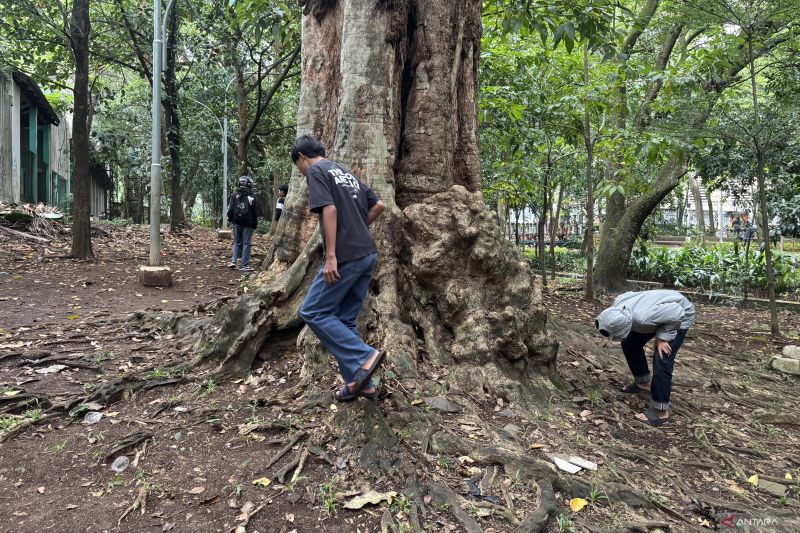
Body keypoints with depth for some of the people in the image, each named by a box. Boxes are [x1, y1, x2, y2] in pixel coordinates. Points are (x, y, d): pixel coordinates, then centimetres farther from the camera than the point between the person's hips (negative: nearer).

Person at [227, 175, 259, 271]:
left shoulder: (235, 195, -1)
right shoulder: (252, 197, -5)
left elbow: (230, 209, -1)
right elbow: (255, 213, -1)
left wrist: (230, 219, 14)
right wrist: (255, 224, 8)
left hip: (237, 222, 3)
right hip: (247, 223, -2)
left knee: (237, 242, 15)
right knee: (246, 243, 2)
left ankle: (233, 261, 5)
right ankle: (244, 265, 3)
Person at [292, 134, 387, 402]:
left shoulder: (316, 170, -2)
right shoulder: (347, 173, 22)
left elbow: (329, 209, -16)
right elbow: (379, 205, 20)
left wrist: (331, 256, -19)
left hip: (346, 257, -8)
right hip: (368, 255, 9)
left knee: (313, 312, 0)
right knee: (345, 320, 13)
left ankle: (365, 356, -7)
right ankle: (361, 383, 13)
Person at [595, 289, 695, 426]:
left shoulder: (643, 317, -45)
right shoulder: (617, 305, -23)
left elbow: (677, 312, -34)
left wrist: (662, 337, -27)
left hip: (680, 315, -8)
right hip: (663, 310, 8)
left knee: (661, 360, -18)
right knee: (630, 343, 6)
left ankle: (661, 410, -6)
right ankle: (643, 382, 25)